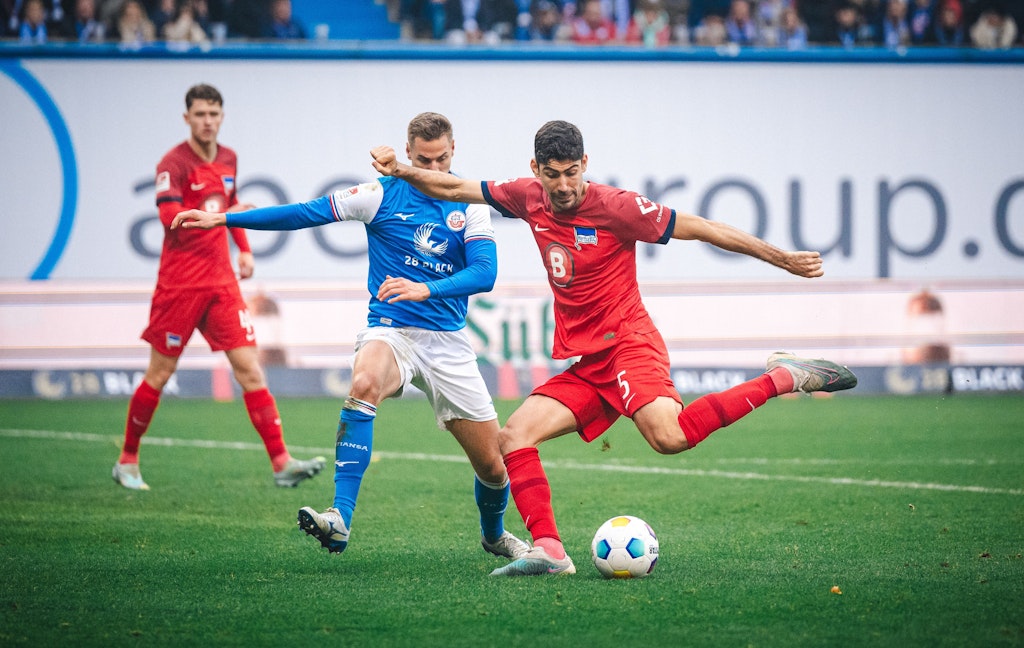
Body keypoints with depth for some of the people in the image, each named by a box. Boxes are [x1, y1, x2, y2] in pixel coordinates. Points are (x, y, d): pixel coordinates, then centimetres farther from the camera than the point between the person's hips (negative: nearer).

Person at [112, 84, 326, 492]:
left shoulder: (228, 159, 10)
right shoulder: (174, 163, -11)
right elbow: (170, 217, -25)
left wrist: (244, 249, 17)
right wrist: (220, 214, -35)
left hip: (221, 282, 5)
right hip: (180, 284, -5)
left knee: (249, 367, -5)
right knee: (159, 374, 4)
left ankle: (281, 463, -11)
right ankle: (128, 461, 21)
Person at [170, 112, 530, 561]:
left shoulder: (470, 206, 0)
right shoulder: (382, 194, -2)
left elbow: (484, 272, -12)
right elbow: (307, 213, -2)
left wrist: (426, 289, -29)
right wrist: (222, 218, -6)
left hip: (448, 341, 2)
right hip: (390, 331, -2)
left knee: (492, 464, 3)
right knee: (364, 383, -38)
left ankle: (494, 534, 38)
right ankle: (340, 519, -42)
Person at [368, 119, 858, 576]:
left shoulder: (615, 206, -11)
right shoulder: (529, 199, 7)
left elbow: (699, 228, -7)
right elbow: (455, 189, 20)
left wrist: (784, 259, -7)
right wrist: (402, 171, 7)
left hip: (628, 345, -7)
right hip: (584, 365, 7)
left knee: (668, 436, -33)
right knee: (514, 436, -7)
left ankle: (784, 378, -20)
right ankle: (548, 550, -11)